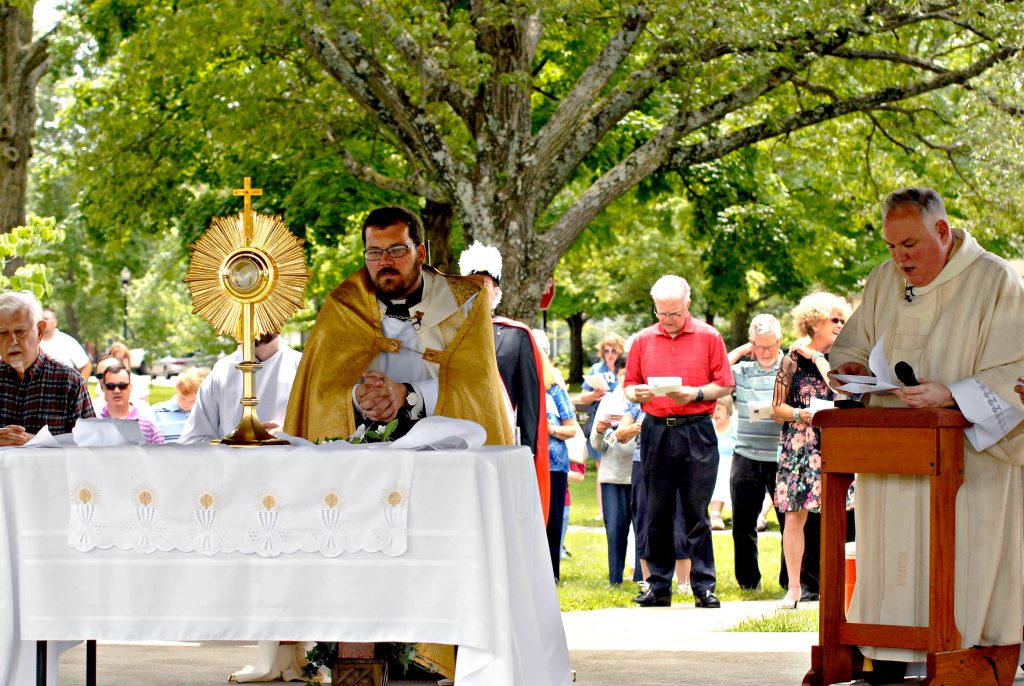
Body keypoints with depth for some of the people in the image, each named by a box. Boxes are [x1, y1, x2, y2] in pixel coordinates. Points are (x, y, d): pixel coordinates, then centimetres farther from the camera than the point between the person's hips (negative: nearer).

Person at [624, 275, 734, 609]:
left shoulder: (708, 337, 3)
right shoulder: (643, 340, 10)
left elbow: (724, 385, 2)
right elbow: (629, 385, 14)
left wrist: (696, 393, -15)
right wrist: (638, 393, -9)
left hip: (697, 432, -3)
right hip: (656, 432, 3)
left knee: (697, 512, -3)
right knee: (657, 513, 5)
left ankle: (704, 587, 0)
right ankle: (659, 586, 10)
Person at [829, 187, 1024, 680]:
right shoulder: (884, 280, 11)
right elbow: (854, 343, 21)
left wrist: (949, 394, -26)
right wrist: (851, 368, -3)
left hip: (965, 460, -5)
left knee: (964, 575, -7)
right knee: (891, 564, 3)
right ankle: (888, 668, 6)